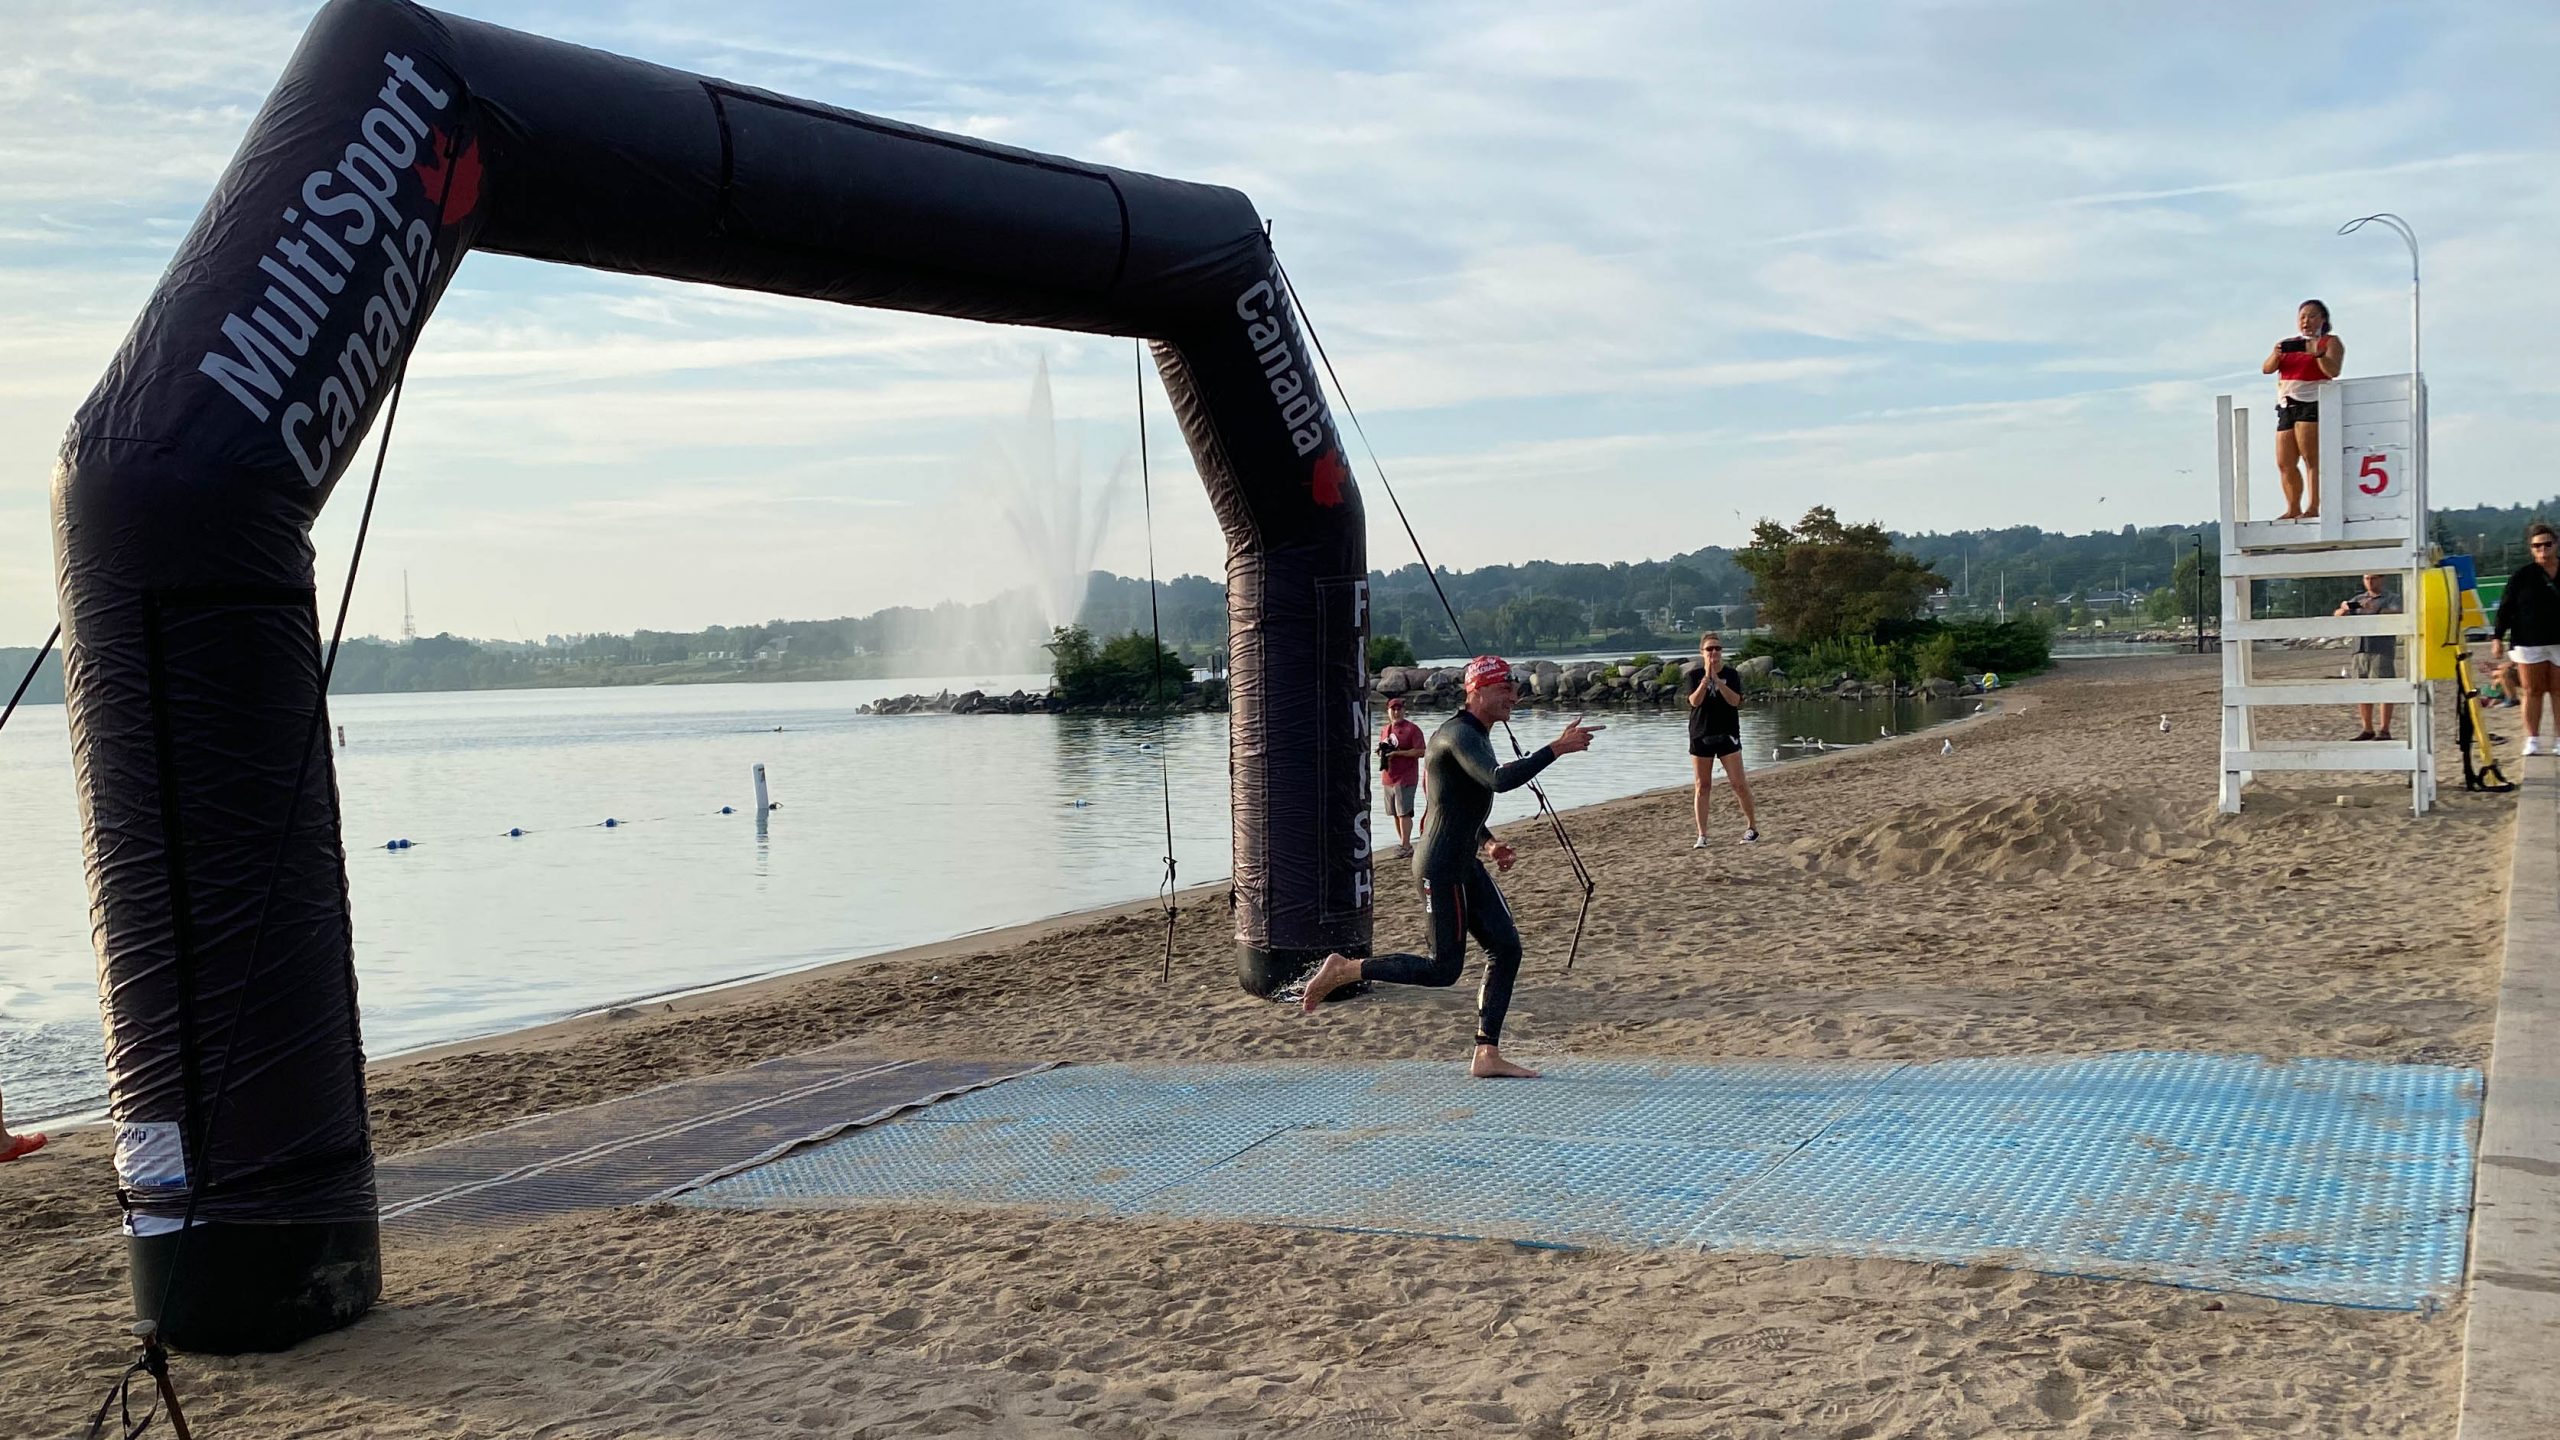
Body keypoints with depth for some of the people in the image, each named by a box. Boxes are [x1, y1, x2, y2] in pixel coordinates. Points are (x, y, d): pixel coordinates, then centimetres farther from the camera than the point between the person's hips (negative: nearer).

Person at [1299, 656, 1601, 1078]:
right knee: (1443, 969, -5)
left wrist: (1488, 844, 11)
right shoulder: (1459, 735, -17)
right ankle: (1343, 970, 6)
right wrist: (1556, 748, -32)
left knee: (1506, 948, 4)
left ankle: (1487, 1056, 8)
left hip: (1465, 865, 10)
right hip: (1441, 867, -10)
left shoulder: (1476, 735, 17)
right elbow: (1501, 780, -35)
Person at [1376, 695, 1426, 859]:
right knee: (1396, 813, 10)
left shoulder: (1412, 729, -7)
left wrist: (1398, 752, -20)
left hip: (1405, 778, -7)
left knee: (1404, 813, -10)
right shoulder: (1385, 731, 15)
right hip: (1388, 778, 7)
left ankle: (1406, 846, -9)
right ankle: (1403, 843, 18)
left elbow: (1421, 752, -14)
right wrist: (1381, 752, 4)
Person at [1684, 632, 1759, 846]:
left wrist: (1717, 679, -21)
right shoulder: (1695, 675, 2)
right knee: (1701, 786, 2)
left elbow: (1735, 700, -14)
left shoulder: (1731, 674, 1)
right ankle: (1702, 835, 6)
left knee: (1738, 784, -4)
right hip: (1701, 736, 1)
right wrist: (1706, 677, -23)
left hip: (1727, 735, -1)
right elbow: (1694, 701, -14)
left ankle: (1752, 826, 12)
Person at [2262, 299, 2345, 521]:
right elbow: (2266, 369, 9)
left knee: (2311, 457, -16)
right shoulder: (2289, 345, 23)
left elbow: (2334, 370, -9)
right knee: (2285, 464, 2)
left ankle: (2313, 507, -21)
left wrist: (2319, 354, -28)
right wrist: (2277, 353, -12)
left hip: (2312, 402, -6)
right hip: (2287, 405, 6)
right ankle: (2293, 509, 8)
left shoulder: (2331, 342, 8)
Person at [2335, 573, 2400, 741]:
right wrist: (2343, 609, -8)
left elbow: (2396, 614, -14)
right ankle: (2367, 729, 12)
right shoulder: (2358, 599, 20)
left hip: (2381, 651, -5)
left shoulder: (2390, 600, 6)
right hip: (2360, 650, 5)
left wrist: (2375, 609, -31)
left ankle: (2384, 730, -8)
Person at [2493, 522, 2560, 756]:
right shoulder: (2522, 576, -1)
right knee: (2533, 691, 3)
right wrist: (2497, 637, -5)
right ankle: (2532, 740, 8)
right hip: (2529, 644, -1)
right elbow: (2506, 608, 1)